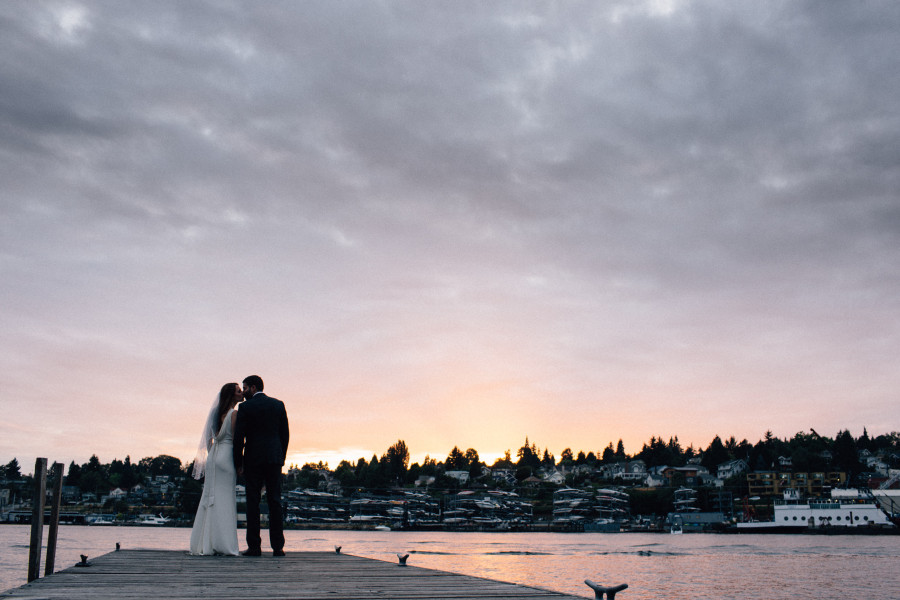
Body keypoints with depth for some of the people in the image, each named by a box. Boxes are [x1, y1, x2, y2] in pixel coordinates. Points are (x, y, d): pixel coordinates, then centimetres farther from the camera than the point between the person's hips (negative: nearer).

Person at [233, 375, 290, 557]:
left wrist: (238, 463, 2)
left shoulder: (245, 407, -4)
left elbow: (239, 437, -6)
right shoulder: (278, 404, 7)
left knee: (253, 502, 1)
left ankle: (254, 546, -1)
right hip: (274, 459, 3)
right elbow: (285, 434, 8)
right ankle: (278, 546, 2)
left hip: (253, 459, -3)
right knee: (275, 502, 4)